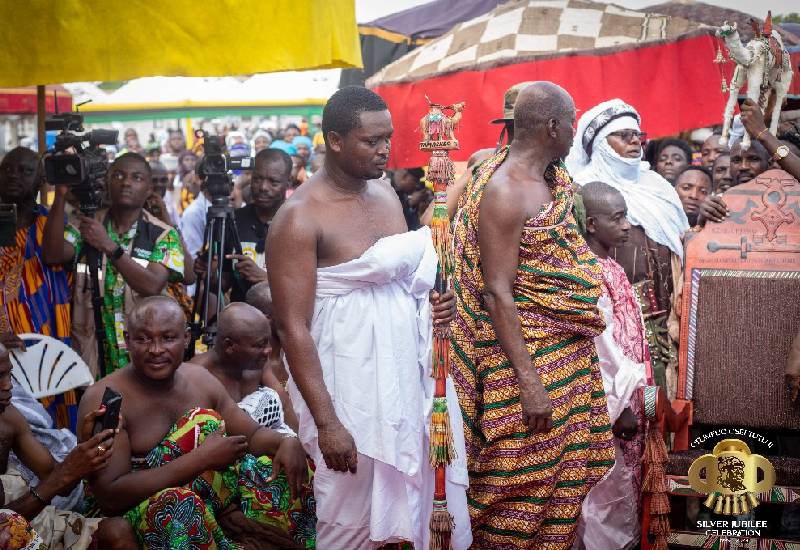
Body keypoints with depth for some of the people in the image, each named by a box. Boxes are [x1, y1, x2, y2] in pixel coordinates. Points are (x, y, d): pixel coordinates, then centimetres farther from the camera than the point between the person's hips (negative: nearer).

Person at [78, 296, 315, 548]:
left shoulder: (200, 379, 3)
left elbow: (252, 435, 9)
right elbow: (110, 498, -23)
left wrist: (287, 442, -15)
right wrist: (202, 458, -26)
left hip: (208, 496, 5)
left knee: (291, 467, -8)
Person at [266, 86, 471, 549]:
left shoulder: (386, 193, 8)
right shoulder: (300, 218, -14)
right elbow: (293, 328, -17)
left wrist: (431, 302, 1)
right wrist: (326, 422, -21)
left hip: (408, 372, 7)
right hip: (351, 387, -7)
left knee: (419, 503, 10)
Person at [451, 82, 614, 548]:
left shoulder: (552, 178, 8)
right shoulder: (504, 192, -20)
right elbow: (498, 294, -23)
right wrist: (528, 382, -25)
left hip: (570, 352, 9)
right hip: (526, 353, -9)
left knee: (564, 469, 17)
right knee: (523, 480, 2)